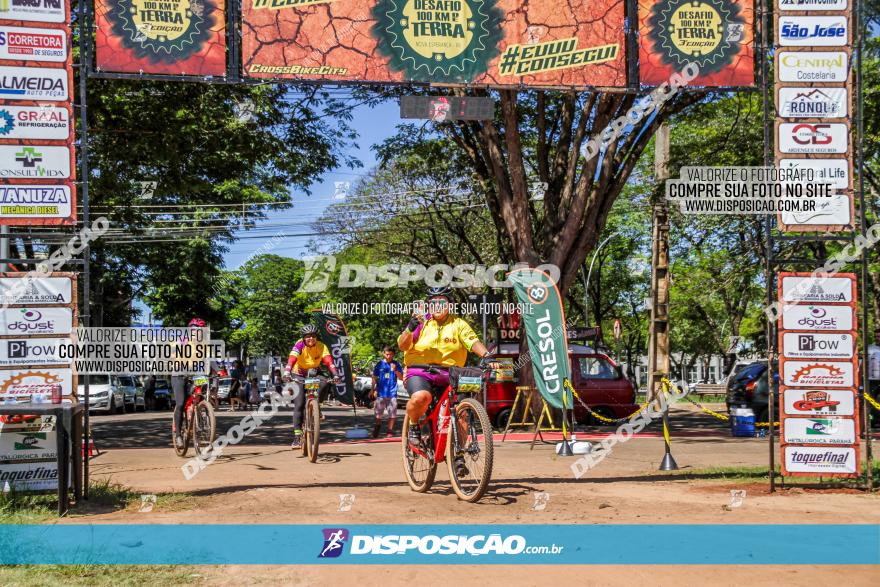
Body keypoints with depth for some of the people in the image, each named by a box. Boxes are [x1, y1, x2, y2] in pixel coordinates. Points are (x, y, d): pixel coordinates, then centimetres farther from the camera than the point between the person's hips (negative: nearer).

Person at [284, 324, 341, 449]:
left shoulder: (321, 347, -17)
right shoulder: (299, 344, -22)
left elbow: (328, 361, -30)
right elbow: (292, 358, -37)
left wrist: (335, 375, -47)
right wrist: (287, 372, -55)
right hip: (299, 376, -2)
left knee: (325, 382, -30)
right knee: (299, 405, -14)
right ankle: (297, 436, -11)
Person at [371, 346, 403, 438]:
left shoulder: (396, 364, 4)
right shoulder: (380, 364, 4)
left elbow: (401, 378, 3)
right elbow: (374, 378, 10)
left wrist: (395, 370, -13)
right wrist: (374, 390, 5)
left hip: (392, 393, 0)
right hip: (381, 393, 0)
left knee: (392, 413, 1)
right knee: (378, 412, 7)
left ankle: (390, 431, 11)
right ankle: (377, 426, 29)